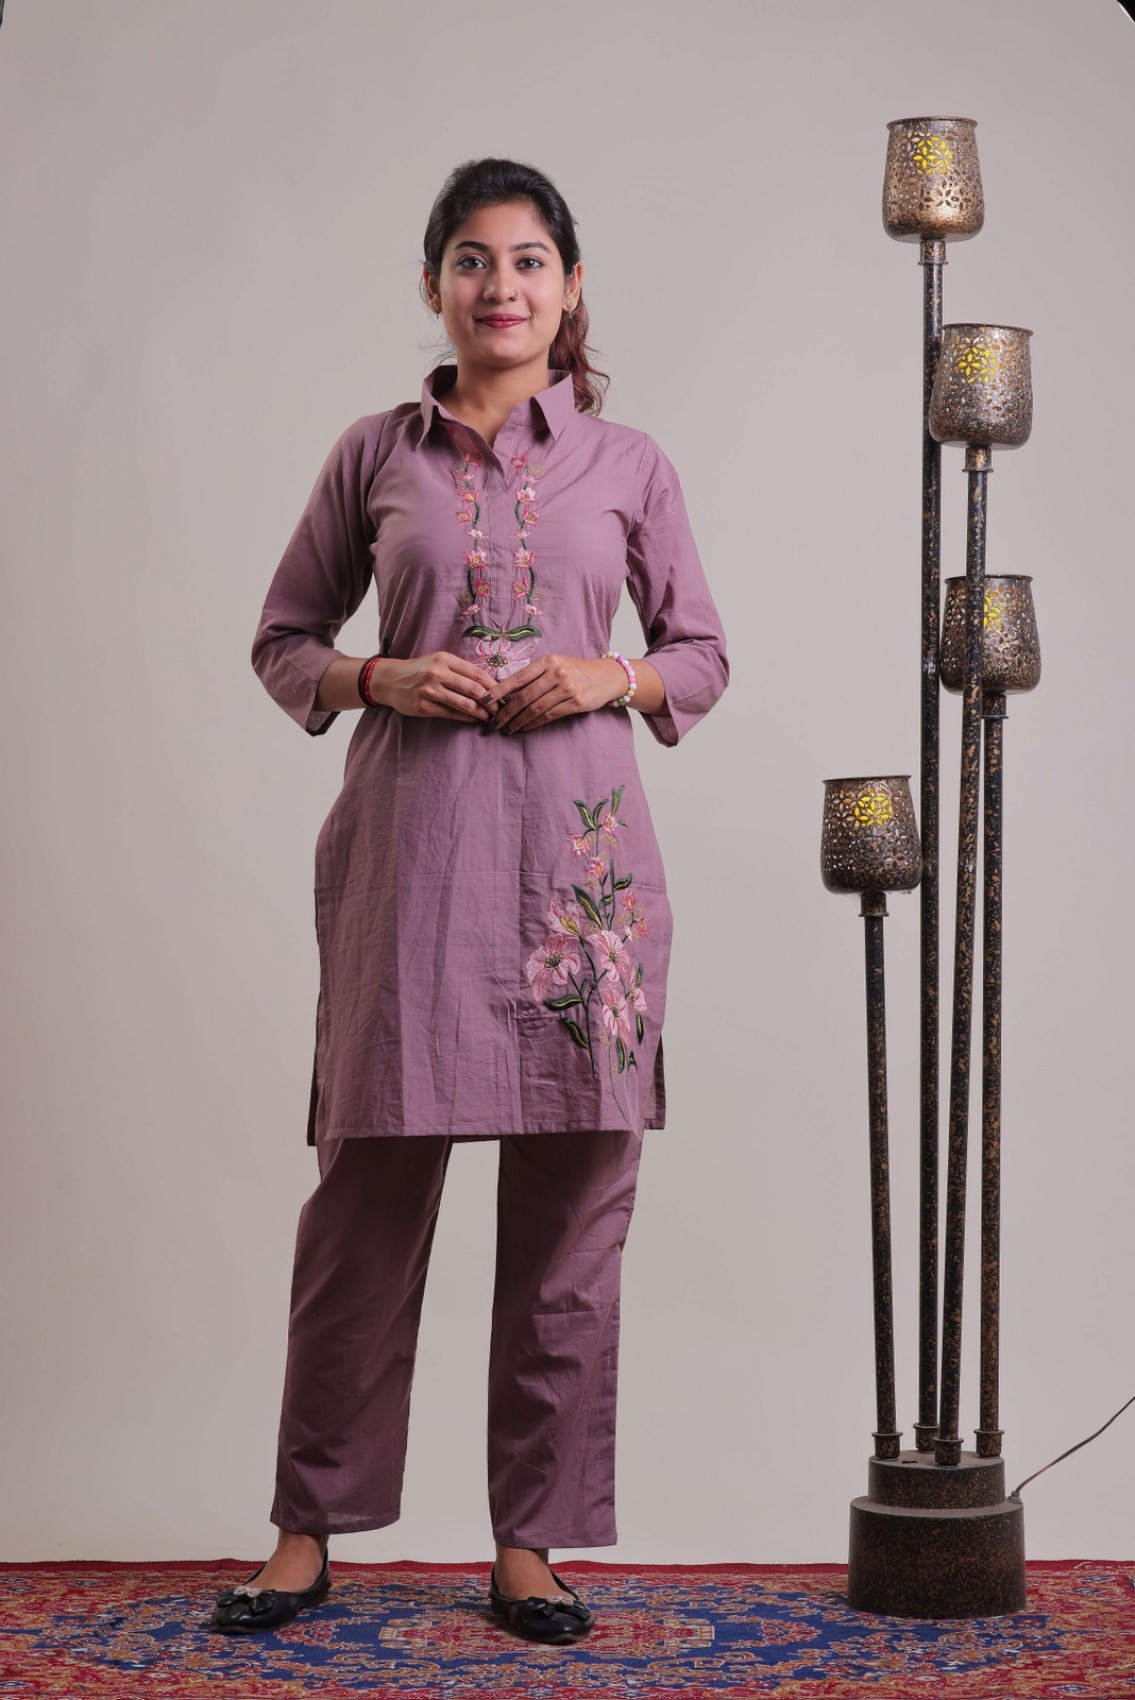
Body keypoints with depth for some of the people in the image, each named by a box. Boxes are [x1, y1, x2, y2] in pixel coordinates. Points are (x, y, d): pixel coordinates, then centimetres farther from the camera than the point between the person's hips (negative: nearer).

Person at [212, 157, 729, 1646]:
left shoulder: (628, 464, 9)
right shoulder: (375, 454, 8)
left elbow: (704, 654, 13)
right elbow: (283, 638, 13)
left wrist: (607, 677, -7)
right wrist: (379, 678, -7)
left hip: (578, 848, 1)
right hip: (411, 838, 0)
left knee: (571, 1200, 3)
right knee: (369, 1185, 2)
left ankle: (532, 1543, 14)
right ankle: (311, 1531, 15)